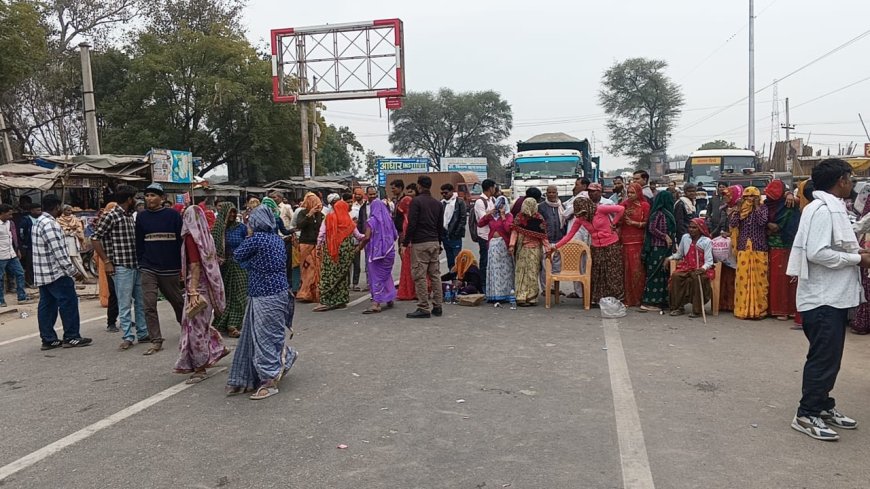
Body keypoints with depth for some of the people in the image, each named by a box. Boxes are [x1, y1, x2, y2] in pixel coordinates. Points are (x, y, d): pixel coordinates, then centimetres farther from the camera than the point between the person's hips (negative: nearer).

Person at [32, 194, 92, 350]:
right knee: (69, 303, -3)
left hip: (41, 274, 10)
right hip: (56, 273, -10)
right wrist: (72, 271, -18)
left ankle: (48, 339, 13)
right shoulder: (50, 224, -18)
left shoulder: (39, 222, 15)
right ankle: (71, 337, 2)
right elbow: (59, 252, -22)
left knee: (47, 305, 10)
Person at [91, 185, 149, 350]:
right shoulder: (111, 216, -9)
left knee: (141, 302, 12)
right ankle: (128, 337, 7)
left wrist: (141, 259, 13)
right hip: (122, 268, -8)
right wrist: (107, 262, -12)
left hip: (136, 265, 8)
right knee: (125, 304, -1)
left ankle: (142, 333, 21)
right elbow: (95, 238, -11)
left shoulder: (129, 216, 14)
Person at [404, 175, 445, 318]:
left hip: (420, 243, -7)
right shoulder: (437, 203, 12)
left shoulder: (416, 201, -8)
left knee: (420, 276, -4)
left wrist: (405, 242, -6)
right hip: (434, 242, 7)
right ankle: (437, 306, 13)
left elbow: (412, 224, -13)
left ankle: (424, 308, -4)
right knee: (435, 275, 10)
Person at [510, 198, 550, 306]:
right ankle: (521, 297, 4)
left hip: (535, 250, 0)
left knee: (533, 273, 3)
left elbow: (543, 236, -2)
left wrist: (548, 249, -7)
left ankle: (531, 297, 10)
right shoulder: (519, 218, 0)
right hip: (522, 249, 0)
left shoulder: (538, 219, -2)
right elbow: (514, 231, -4)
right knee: (522, 272, 2)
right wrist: (512, 245, -15)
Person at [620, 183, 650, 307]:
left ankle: (638, 298, 5)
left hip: (638, 242, -3)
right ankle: (627, 298, 6)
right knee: (626, 269, 0)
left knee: (637, 269, -3)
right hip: (624, 241, 3)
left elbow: (646, 223, -4)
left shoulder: (644, 205, 2)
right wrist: (624, 214, -6)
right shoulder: (624, 204, 11)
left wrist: (633, 222, -10)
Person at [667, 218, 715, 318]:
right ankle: (678, 307, -19)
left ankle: (697, 310, -25)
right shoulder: (685, 237, 6)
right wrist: (669, 258, 0)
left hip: (701, 269, -4)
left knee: (697, 278, -37)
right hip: (687, 267, 4)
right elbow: (679, 254, 18)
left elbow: (709, 261, -9)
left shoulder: (707, 241, -5)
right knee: (675, 276, -27)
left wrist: (702, 269, -29)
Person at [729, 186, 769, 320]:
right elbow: (733, 223, -3)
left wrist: (756, 207, -9)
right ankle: (742, 309, 7)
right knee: (742, 278, 0)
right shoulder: (740, 210, 11)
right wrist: (739, 208, -5)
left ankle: (758, 309, 5)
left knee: (759, 278, -1)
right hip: (743, 248, 2)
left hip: (759, 248, -2)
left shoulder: (762, 208, 3)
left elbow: (762, 222, -15)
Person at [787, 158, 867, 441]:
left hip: (835, 296, 10)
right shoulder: (822, 210, -17)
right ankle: (807, 415, 4)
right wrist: (858, 259, -16)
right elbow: (817, 252, -25)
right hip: (823, 298, -10)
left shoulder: (834, 208, 14)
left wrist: (856, 251, 5)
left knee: (829, 356, 17)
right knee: (823, 358, -5)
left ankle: (824, 406, 29)